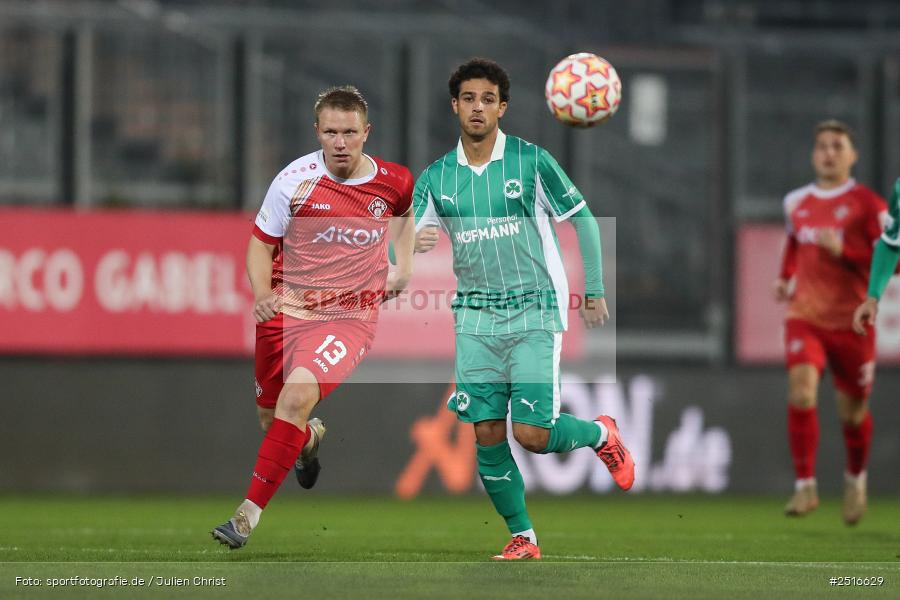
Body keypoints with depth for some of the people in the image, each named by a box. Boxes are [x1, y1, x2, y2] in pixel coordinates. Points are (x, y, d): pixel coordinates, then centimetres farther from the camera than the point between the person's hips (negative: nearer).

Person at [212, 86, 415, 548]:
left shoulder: (393, 181, -3)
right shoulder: (295, 180, -9)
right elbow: (260, 244, 1)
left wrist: (402, 266, 14)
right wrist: (262, 294, -17)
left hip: (350, 316, -2)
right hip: (286, 311, 2)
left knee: (298, 394, -26)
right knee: (270, 418, 12)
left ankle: (249, 513, -25)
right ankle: (311, 439, 52)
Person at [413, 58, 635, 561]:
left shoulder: (531, 161, -6)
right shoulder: (436, 178, 3)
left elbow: (583, 219, 2)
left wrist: (595, 290, 1)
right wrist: (413, 244, -23)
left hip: (535, 311, -3)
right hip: (476, 315, 4)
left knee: (532, 434, -11)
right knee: (487, 433, -4)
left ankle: (601, 434, 20)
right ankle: (523, 537, 9)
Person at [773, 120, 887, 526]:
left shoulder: (867, 204, -5)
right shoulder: (796, 202, 8)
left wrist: (843, 251, -20)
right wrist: (785, 277, 12)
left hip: (851, 321, -2)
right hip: (804, 317, 2)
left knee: (852, 412, 9)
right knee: (801, 393, -20)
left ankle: (856, 478, 38)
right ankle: (805, 486, -15)